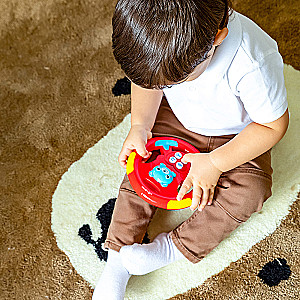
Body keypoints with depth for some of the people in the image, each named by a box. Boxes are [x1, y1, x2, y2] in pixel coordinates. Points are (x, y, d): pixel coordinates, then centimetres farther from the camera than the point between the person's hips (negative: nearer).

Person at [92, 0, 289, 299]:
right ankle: (116, 264, -3)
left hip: (236, 135, -2)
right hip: (177, 119, 3)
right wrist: (139, 126, -19)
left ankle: (170, 249, -12)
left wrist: (215, 163, -27)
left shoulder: (251, 64, -40)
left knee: (249, 191, -24)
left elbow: (274, 125, -24)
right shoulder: (161, 40, -26)